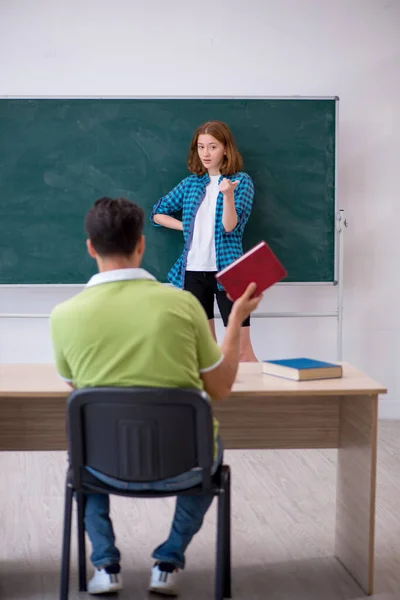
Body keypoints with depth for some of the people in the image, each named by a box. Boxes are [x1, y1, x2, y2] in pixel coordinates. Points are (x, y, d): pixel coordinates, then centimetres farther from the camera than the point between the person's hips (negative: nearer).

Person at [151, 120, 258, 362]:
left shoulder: (241, 181, -3)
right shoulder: (191, 183, 10)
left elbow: (230, 227, -13)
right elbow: (157, 213, 18)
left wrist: (228, 195, -28)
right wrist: (186, 226, 4)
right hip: (193, 271, 5)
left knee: (241, 349, -7)